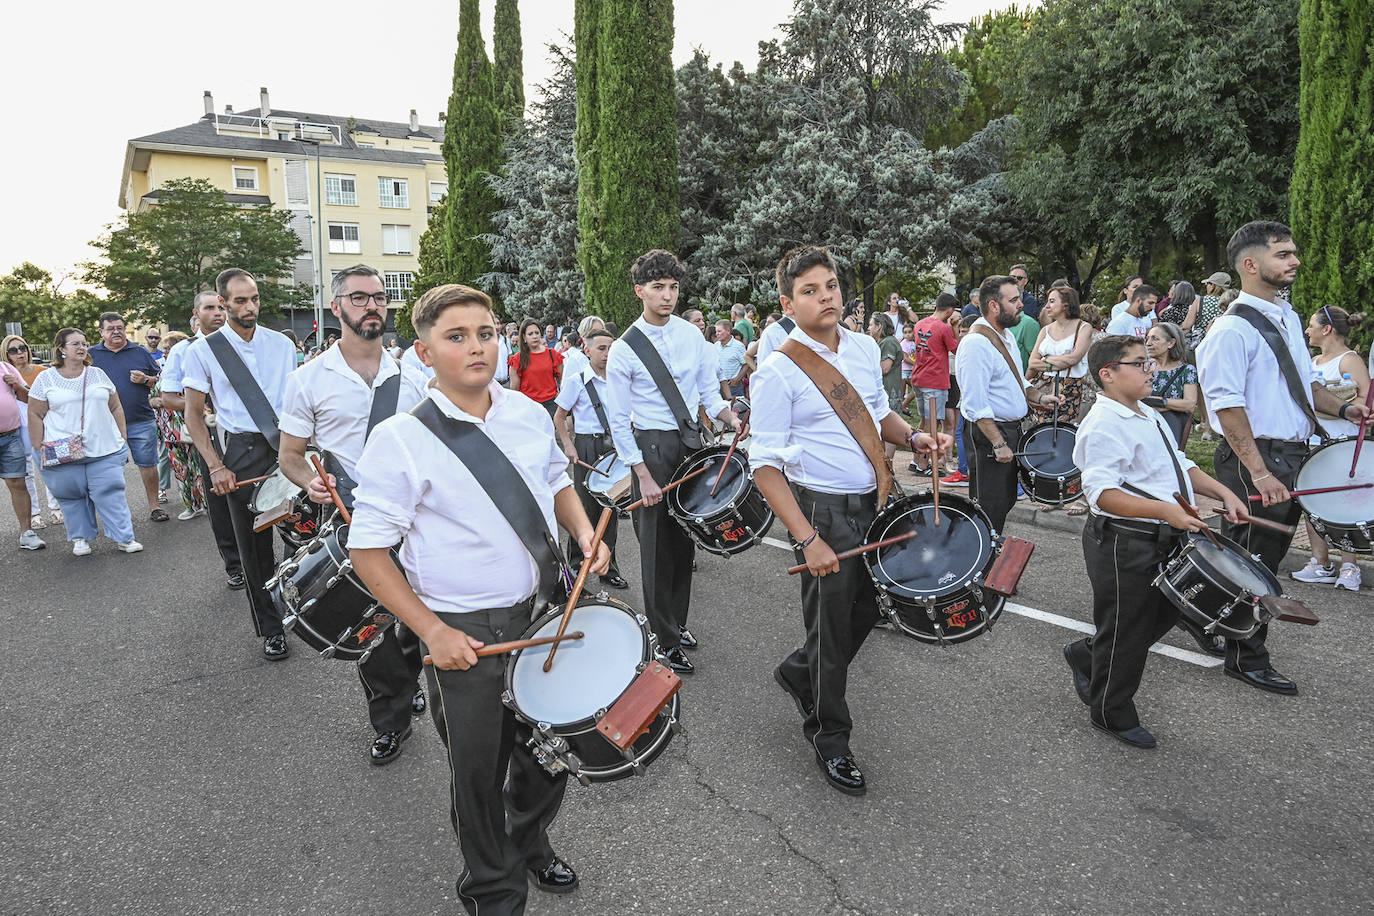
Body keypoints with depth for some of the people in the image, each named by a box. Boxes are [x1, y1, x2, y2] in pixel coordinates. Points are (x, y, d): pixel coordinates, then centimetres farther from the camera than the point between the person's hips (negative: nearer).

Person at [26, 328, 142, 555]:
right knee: (71, 496, 6)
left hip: (104, 450, 1)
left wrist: (122, 437, 8)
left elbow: (116, 408, 14)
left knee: (110, 492, -3)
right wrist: (40, 448, -4)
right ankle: (81, 538, 20)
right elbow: (35, 415, 2)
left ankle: (124, 538, 1)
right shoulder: (46, 379, 3)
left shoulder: (98, 375, 10)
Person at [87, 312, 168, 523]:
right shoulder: (91, 355, 9)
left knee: (148, 464, 2)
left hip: (141, 421, -1)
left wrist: (146, 380, -10)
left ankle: (154, 505, 12)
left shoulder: (140, 353, 8)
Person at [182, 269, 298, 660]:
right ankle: (270, 628, 21)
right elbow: (193, 414, 2)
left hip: (288, 445, 2)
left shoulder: (282, 344, 8)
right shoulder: (203, 350, 0)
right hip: (241, 450, -1)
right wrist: (216, 467, -8)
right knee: (253, 543, 6)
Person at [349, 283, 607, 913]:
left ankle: (531, 840, 53)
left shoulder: (529, 414, 0)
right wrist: (433, 632, -18)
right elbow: (368, 552, -12)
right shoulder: (399, 440, -15)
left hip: (545, 610, 5)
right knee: (478, 773, 13)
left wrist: (586, 534, -2)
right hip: (464, 634, -4)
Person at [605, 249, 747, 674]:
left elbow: (709, 392, 8)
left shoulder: (692, 336, 2)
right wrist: (643, 476, -14)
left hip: (693, 441, 5)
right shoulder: (624, 349, -12)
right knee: (658, 545, 3)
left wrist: (731, 417, -14)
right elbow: (618, 421, -11)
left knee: (686, 539, 15)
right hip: (651, 447, -4)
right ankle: (666, 639, 19)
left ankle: (678, 621, 34)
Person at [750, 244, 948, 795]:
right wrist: (806, 539, -22)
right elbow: (765, 465, -17)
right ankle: (830, 739, 28)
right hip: (823, 508, -7)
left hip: (872, 503, 7)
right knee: (832, 626, 6)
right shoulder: (778, 372, -16)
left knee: (866, 610, 18)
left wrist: (911, 437, -1)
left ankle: (798, 673, 44)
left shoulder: (865, 347, 5)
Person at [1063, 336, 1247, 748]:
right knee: (1126, 631, 5)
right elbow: (1102, 492, -29)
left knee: (1163, 614, 22)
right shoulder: (1105, 425, -20)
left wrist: (1222, 492, 9)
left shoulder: (1149, 416, 13)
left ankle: (1087, 655, 40)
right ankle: (1112, 715, 26)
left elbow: (1180, 465, 22)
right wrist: (1164, 510, -36)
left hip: (1160, 541, 10)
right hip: (1123, 544, -10)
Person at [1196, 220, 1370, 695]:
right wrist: (1259, 472, -25)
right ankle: (1246, 658, 16)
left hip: (1292, 456, 9)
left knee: (1268, 553, 17)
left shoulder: (1288, 317, 13)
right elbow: (1227, 406, -22)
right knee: (1254, 558, 1)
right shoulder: (1232, 329, -16)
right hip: (1254, 458, -9)